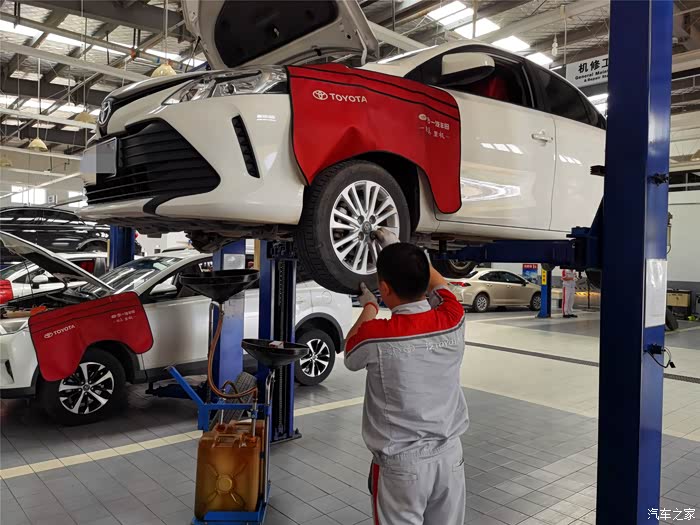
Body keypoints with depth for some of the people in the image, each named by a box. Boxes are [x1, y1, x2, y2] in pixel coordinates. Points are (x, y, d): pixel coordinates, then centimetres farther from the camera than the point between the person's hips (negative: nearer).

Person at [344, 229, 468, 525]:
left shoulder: (376, 337, -22)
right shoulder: (453, 320, -10)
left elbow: (350, 355, 4)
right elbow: (436, 282, 13)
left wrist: (369, 306, 15)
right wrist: (397, 246, 21)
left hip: (400, 464, -4)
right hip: (450, 455, 4)